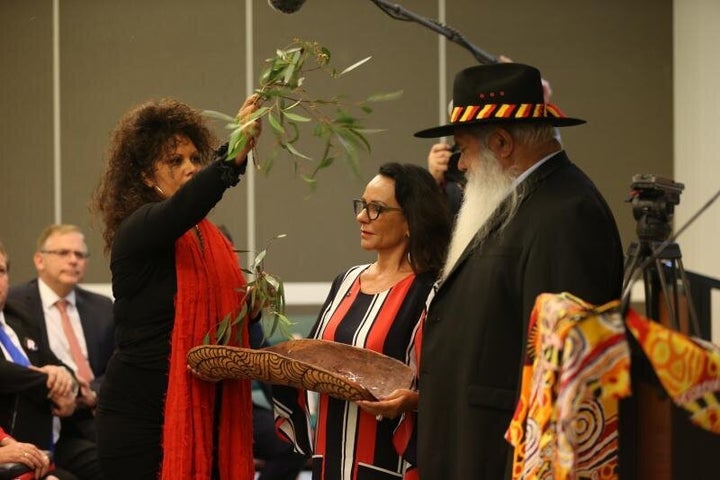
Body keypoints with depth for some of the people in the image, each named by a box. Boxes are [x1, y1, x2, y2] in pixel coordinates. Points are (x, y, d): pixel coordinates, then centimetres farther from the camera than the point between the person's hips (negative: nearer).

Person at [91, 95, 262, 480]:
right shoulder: (137, 231, -9)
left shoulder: (211, 237, 14)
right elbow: (179, 209, -32)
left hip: (205, 415, 7)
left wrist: (249, 306, 4)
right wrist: (234, 156, -45)